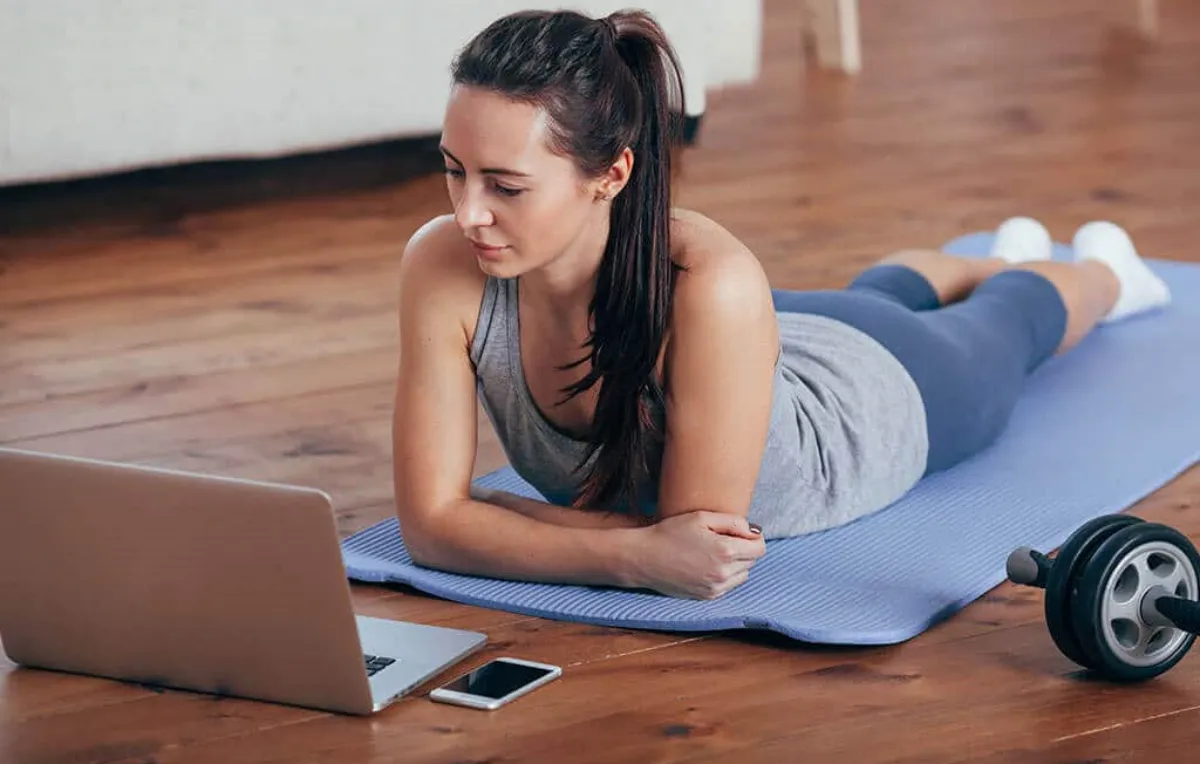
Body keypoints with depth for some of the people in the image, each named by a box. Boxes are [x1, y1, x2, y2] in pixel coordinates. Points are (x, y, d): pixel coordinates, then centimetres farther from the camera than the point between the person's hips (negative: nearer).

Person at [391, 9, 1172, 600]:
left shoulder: (710, 286, -50)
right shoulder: (442, 266, -39)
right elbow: (431, 519, -36)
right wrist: (632, 554, -50)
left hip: (880, 396, -4)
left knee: (1001, 329, 33)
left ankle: (1100, 271, 68)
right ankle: (1006, 255, 73)